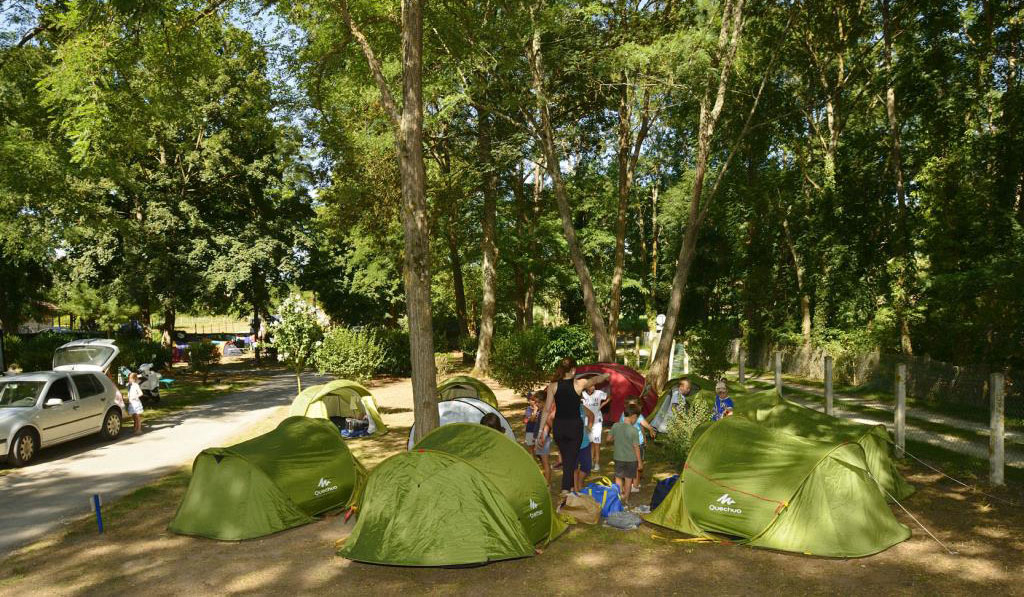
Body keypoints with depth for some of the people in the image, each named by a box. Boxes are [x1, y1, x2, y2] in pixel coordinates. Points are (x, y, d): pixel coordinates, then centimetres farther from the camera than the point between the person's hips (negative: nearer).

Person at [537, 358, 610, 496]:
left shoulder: (553, 386, -4)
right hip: (574, 426, -3)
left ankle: (570, 485, 31)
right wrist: (606, 375, 34)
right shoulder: (579, 384, -9)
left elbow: (547, 409, -3)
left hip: (558, 426, 3)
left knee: (565, 457, 19)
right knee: (571, 458, 4)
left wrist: (542, 429, 3)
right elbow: (596, 379, 12)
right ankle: (565, 489, -5)